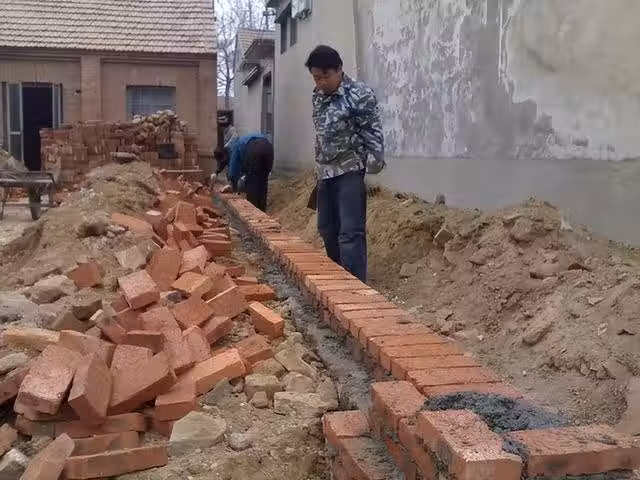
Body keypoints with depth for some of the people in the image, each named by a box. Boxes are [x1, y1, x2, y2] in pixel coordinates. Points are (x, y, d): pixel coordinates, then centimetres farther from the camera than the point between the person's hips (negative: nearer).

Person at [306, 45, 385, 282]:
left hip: (350, 170, -8)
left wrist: (374, 165, -17)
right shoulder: (318, 96, 10)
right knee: (327, 229, 13)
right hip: (326, 172, 8)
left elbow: (373, 133, -13)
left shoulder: (359, 94, -12)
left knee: (350, 232, -11)